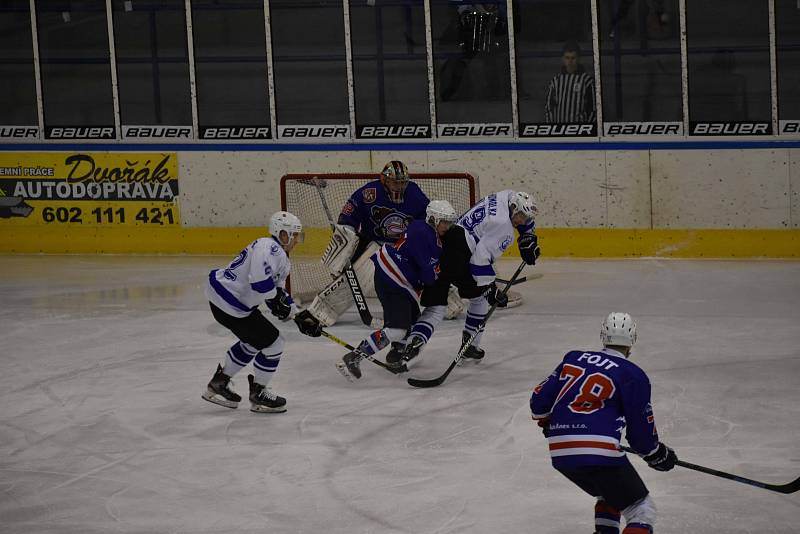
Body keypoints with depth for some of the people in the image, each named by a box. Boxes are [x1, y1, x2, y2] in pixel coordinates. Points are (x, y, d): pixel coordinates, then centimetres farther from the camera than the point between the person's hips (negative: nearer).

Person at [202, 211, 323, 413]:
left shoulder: (281, 258, 18)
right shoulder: (269, 248, -18)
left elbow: (278, 294, 22)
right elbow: (259, 279, -33)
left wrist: (300, 317, 14)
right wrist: (276, 299, -18)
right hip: (229, 303, -11)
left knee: (253, 341, 28)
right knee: (272, 342, -3)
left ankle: (218, 383, 37)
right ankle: (259, 394, 13)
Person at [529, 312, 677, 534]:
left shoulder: (574, 359, 15)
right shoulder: (633, 376, -1)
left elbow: (540, 400, 17)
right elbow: (641, 431, -1)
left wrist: (550, 425, 37)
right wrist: (658, 454, 19)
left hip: (560, 454, 7)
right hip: (598, 454, -7)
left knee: (611, 494, 31)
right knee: (642, 511, 1)